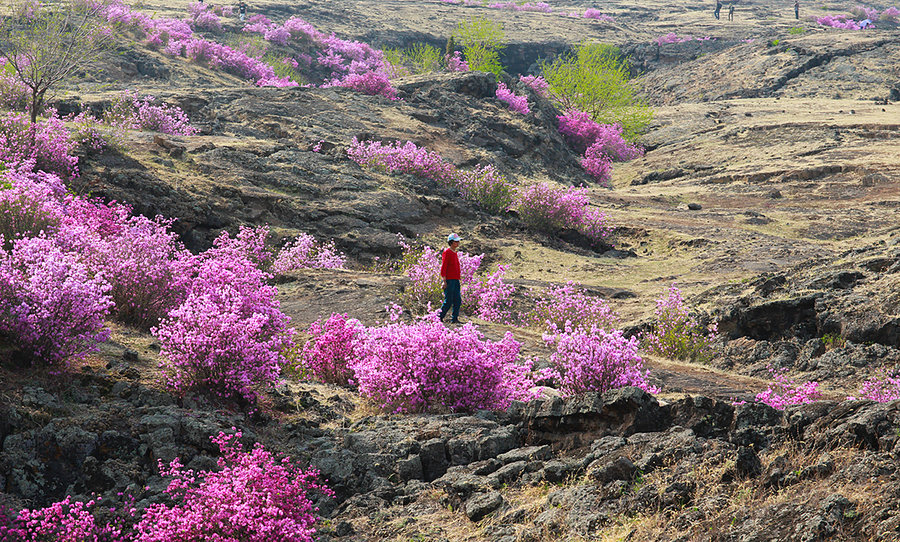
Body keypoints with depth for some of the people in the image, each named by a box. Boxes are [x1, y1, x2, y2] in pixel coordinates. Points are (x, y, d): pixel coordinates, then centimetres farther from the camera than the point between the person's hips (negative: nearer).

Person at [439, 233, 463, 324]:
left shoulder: (454, 253, 18)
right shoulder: (447, 252, -9)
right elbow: (443, 267, -14)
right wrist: (444, 281, -19)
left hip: (455, 280, 9)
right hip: (449, 281, -9)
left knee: (458, 301, 4)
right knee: (448, 301, -7)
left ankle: (454, 318, 8)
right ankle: (439, 318, 2)